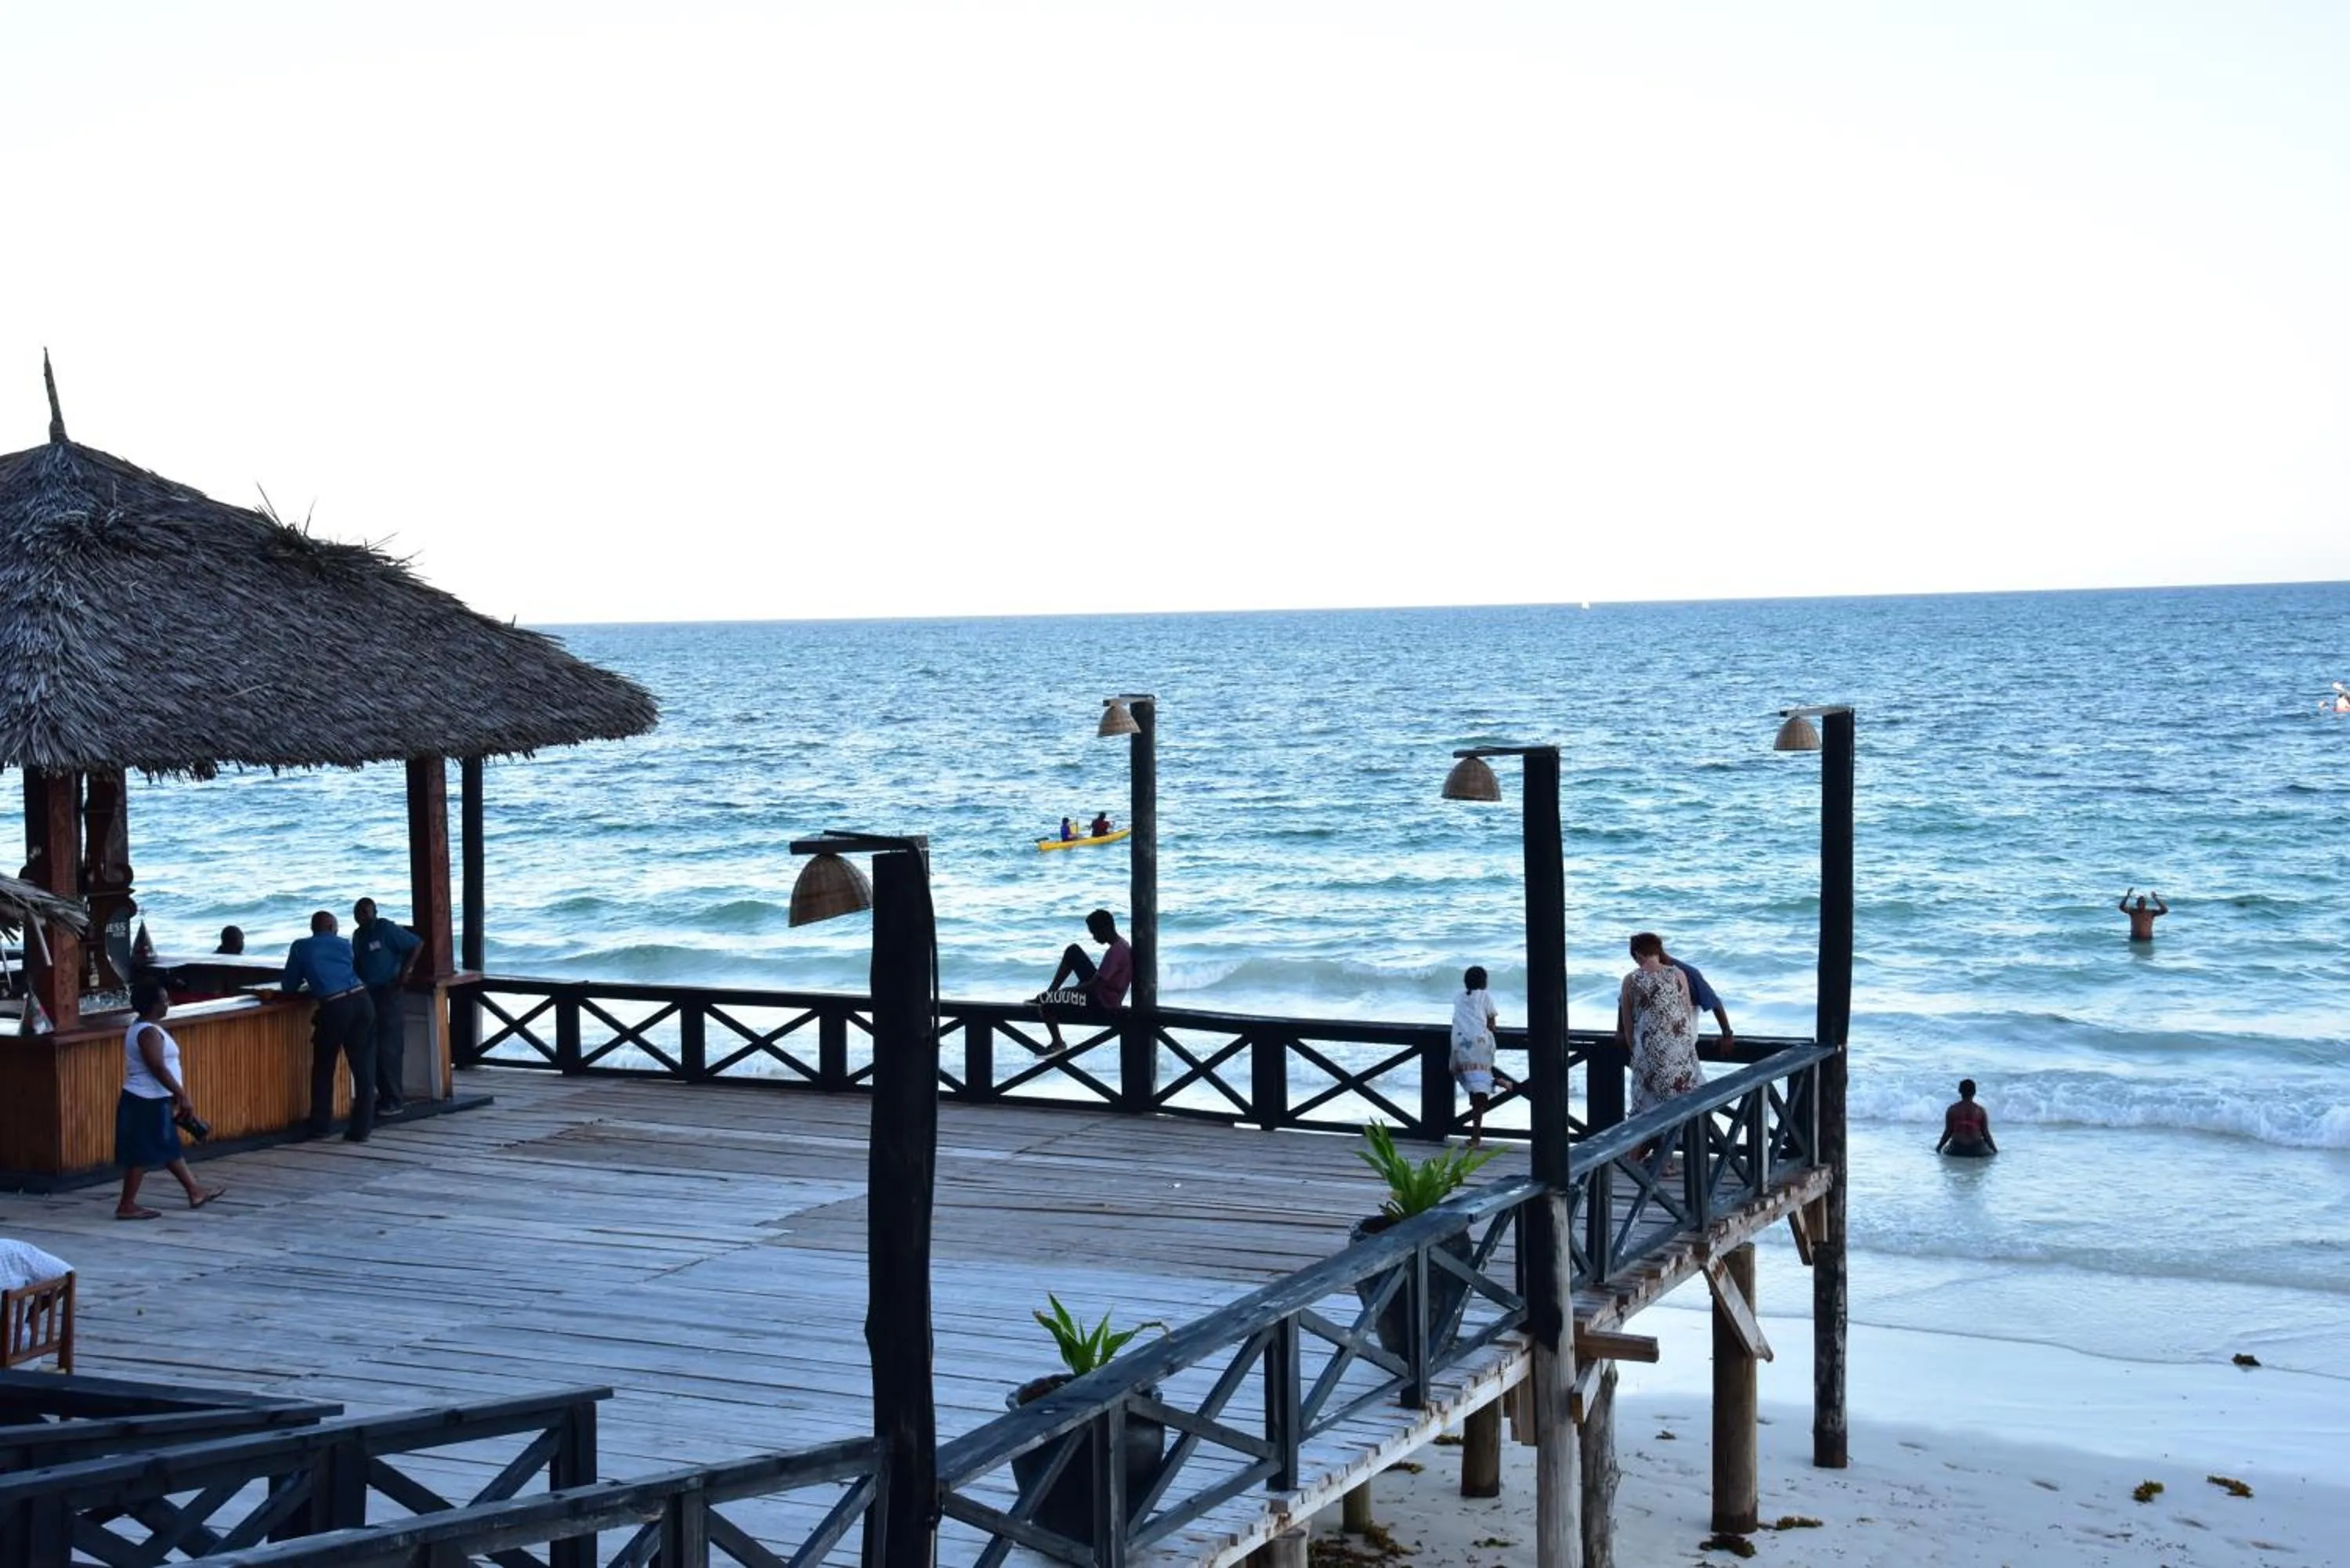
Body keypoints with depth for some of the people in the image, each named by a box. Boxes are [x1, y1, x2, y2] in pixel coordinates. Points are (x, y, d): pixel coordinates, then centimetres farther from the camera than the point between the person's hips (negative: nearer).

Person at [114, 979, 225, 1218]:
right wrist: (182, 1096, -21)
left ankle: (194, 1192, 26)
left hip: (151, 1100, 11)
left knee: (169, 1148, 17)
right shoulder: (148, 1032, -20)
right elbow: (158, 1069, -25)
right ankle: (126, 1205, 3)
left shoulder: (143, 1028, 13)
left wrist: (175, 1096, 22)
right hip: (147, 1103, -11)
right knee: (141, 1154, -3)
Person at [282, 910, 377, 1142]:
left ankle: (320, 1126, 20)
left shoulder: (300, 948, 13)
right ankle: (361, 1128, 3)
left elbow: (289, 986, 18)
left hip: (334, 1007, -2)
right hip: (361, 1000, 2)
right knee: (364, 1068, 6)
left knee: (323, 1069, 15)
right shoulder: (343, 945, 20)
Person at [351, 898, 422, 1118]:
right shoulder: (357, 935, 12)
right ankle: (384, 1096, 18)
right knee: (373, 1049, 10)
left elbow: (417, 944, -13)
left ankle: (393, 1101, -4)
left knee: (389, 1048, -8)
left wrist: (404, 972, -15)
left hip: (390, 993, -8)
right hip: (369, 995, 8)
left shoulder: (386, 930, -11)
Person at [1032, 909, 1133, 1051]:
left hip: (1101, 1006, -10)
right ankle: (1050, 994, 15)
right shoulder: (1121, 944, 3)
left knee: (1046, 1003, -7)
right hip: (1102, 988, 10)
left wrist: (1062, 992, -15)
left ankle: (1058, 1044, 12)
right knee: (1073, 951, 11)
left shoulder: (1114, 952, -27)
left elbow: (1092, 986, -26)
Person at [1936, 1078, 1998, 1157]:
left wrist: (1939, 1147, 10)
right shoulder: (1980, 1111, -5)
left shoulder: (1952, 1110, -5)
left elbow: (1948, 1132, -4)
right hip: (1977, 1150, 0)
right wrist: (1995, 1150, 12)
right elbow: (1986, 1133, -2)